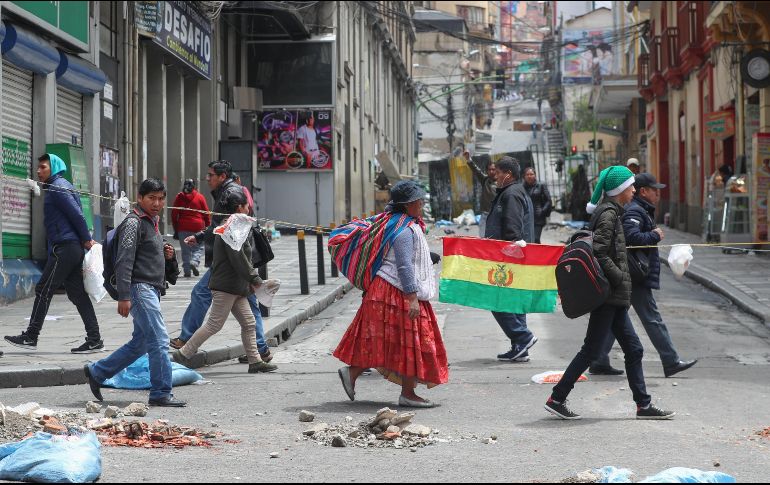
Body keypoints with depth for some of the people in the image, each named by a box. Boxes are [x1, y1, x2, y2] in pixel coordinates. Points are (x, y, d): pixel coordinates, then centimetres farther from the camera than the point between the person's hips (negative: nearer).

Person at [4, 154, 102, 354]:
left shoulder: (57, 188, -10)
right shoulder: (65, 186, 20)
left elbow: (77, 214, -16)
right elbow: (77, 215, 17)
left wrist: (86, 239, -9)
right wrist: (86, 240, 10)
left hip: (64, 247, -10)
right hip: (74, 248, 10)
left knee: (43, 290, -4)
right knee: (77, 293, 7)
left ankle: (30, 337, 0)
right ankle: (94, 339, 4)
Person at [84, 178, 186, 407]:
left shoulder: (152, 223, 21)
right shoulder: (134, 222, -9)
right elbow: (124, 261, -16)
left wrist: (168, 255, 9)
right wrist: (124, 297, -23)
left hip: (152, 291, 10)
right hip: (140, 288, -10)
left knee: (140, 343, 14)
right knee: (159, 341, -12)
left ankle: (96, 372, 24)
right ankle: (161, 393, -8)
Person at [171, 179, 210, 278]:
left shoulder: (179, 197, 6)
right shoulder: (200, 197, 1)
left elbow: (174, 214, 7)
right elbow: (206, 213, 1)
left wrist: (176, 229, 12)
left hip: (183, 228, 2)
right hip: (197, 226, -2)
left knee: (185, 250, 7)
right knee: (199, 247, 7)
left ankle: (187, 270, 3)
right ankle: (194, 262, -18)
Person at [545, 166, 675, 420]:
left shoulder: (611, 212, 16)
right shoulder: (608, 214, -14)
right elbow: (600, 254, -22)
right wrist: (621, 280, -15)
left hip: (614, 298, 10)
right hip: (609, 295, -10)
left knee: (633, 349, 10)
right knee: (591, 350, -4)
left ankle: (644, 405, 13)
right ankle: (556, 399, 2)